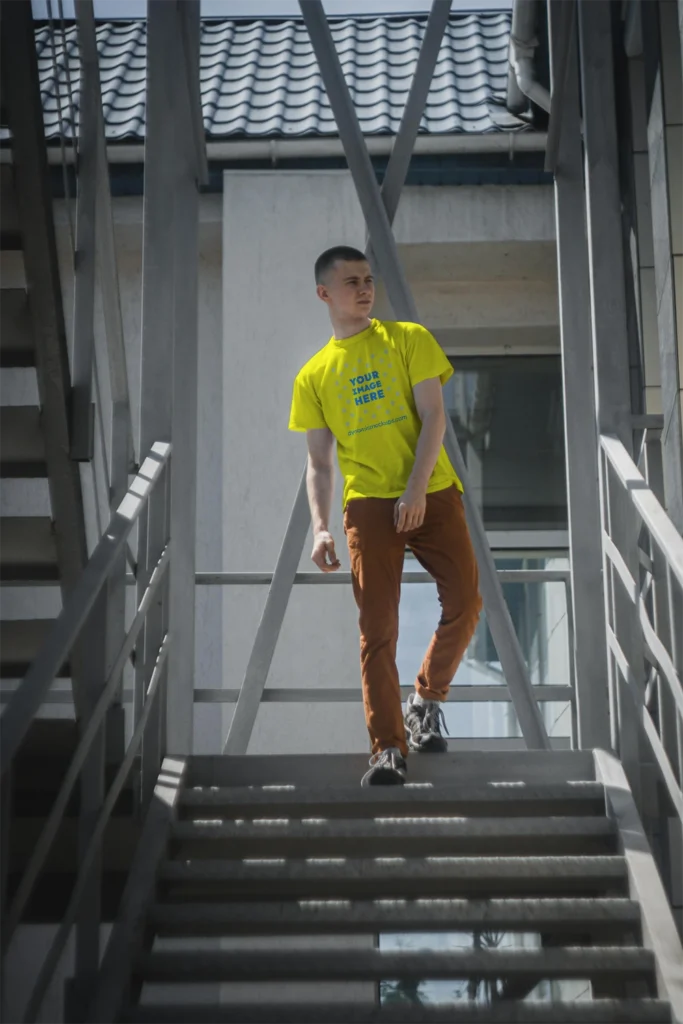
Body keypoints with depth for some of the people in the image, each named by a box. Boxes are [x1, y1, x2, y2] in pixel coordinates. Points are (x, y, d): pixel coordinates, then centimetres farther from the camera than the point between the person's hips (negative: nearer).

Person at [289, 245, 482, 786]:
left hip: (432, 492, 0)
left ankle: (426, 702, 19)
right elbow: (319, 462, 10)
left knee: (465, 604, -5)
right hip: (368, 503, 0)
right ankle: (389, 748, -4)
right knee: (378, 627, -6)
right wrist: (320, 528, -5)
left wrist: (415, 490, -15)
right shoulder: (314, 375, 10)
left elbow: (434, 416, -3)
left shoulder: (409, 339, 6)